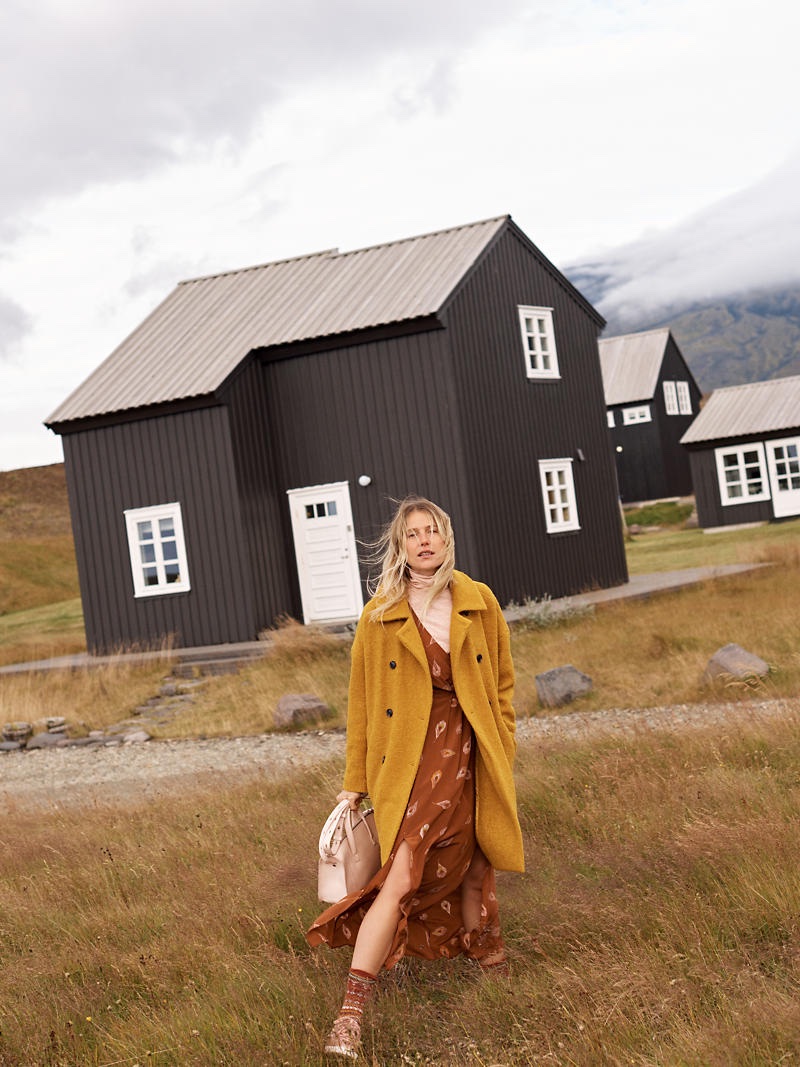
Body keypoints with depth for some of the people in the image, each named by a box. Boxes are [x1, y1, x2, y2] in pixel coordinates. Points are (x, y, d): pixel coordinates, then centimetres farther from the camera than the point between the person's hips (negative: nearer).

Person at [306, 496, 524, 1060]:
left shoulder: (480, 603, 5)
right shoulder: (380, 617, 0)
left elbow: (503, 684, 12)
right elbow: (361, 703, 4)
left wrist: (503, 756, 7)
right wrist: (355, 782, 4)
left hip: (470, 755, 3)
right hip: (410, 758, -3)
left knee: (474, 868, 14)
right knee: (402, 880, -13)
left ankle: (481, 949, 41)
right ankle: (351, 1012, -12)